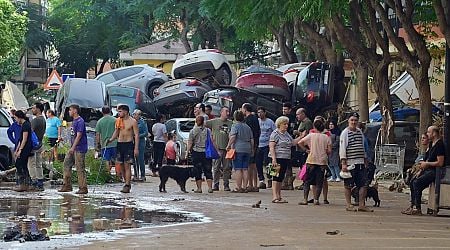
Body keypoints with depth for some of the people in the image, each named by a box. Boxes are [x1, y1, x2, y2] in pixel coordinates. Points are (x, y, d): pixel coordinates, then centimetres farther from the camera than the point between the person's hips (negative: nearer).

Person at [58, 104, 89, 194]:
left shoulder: (80, 121, -14)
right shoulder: (74, 121, 16)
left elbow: (79, 135, -20)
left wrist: (73, 148, -24)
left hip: (79, 149, -10)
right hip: (73, 148, 10)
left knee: (80, 168, -7)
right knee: (67, 164, 8)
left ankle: (83, 188, -3)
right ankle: (67, 186, 11)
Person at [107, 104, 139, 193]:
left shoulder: (132, 121, -6)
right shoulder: (118, 121, 9)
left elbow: (136, 135, -7)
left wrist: (136, 148, -13)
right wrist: (110, 140, 0)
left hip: (129, 144, -6)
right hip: (119, 143, 6)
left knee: (127, 165, -9)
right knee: (120, 165, 5)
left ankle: (127, 186, -9)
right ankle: (127, 183, 18)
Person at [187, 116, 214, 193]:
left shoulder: (192, 131, -3)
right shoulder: (208, 130, 1)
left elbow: (190, 143, -4)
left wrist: (188, 151, 3)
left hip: (196, 152, -1)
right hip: (206, 152, 1)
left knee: (198, 171, 4)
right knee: (208, 171, 5)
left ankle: (199, 188, 4)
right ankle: (210, 188, -1)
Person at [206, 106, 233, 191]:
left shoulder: (231, 123, 9)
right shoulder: (214, 122, 4)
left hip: (227, 148, 2)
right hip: (217, 148, -2)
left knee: (227, 168, 4)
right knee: (216, 168, 1)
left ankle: (226, 185, 9)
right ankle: (215, 185, 6)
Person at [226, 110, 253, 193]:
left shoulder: (235, 126, -4)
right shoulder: (247, 127, 16)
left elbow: (233, 137, -18)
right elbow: (252, 140, 16)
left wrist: (228, 145, -10)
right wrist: (251, 149, 24)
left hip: (238, 149, -6)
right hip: (247, 150, 6)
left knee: (238, 169, -5)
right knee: (245, 169, 7)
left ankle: (238, 187, -7)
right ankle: (244, 187, 7)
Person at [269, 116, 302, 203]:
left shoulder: (286, 134, 17)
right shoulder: (275, 133, -7)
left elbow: (293, 142, 22)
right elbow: (271, 147, -13)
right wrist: (273, 159, -21)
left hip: (286, 159, 8)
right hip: (278, 158, -8)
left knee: (281, 177, 10)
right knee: (276, 177, -9)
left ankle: (279, 196, 15)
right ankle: (275, 197, -10)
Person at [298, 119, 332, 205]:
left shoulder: (311, 135, -2)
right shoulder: (326, 137, 1)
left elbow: (300, 143, -9)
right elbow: (329, 151, -2)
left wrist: (306, 150, 3)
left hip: (311, 161, -1)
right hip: (322, 162, 1)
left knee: (307, 181, 5)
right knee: (319, 182, 6)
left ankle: (305, 199, 0)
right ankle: (316, 199, 1)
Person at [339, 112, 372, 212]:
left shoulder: (360, 132, 14)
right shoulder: (345, 133, -4)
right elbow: (342, 149, -9)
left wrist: (365, 161, 20)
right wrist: (343, 163, -15)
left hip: (360, 163, 6)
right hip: (350, 163, -6)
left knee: (364, 184, 1)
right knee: (348, 185, 1)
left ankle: (361, 205, 5)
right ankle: (349, 205, 9)